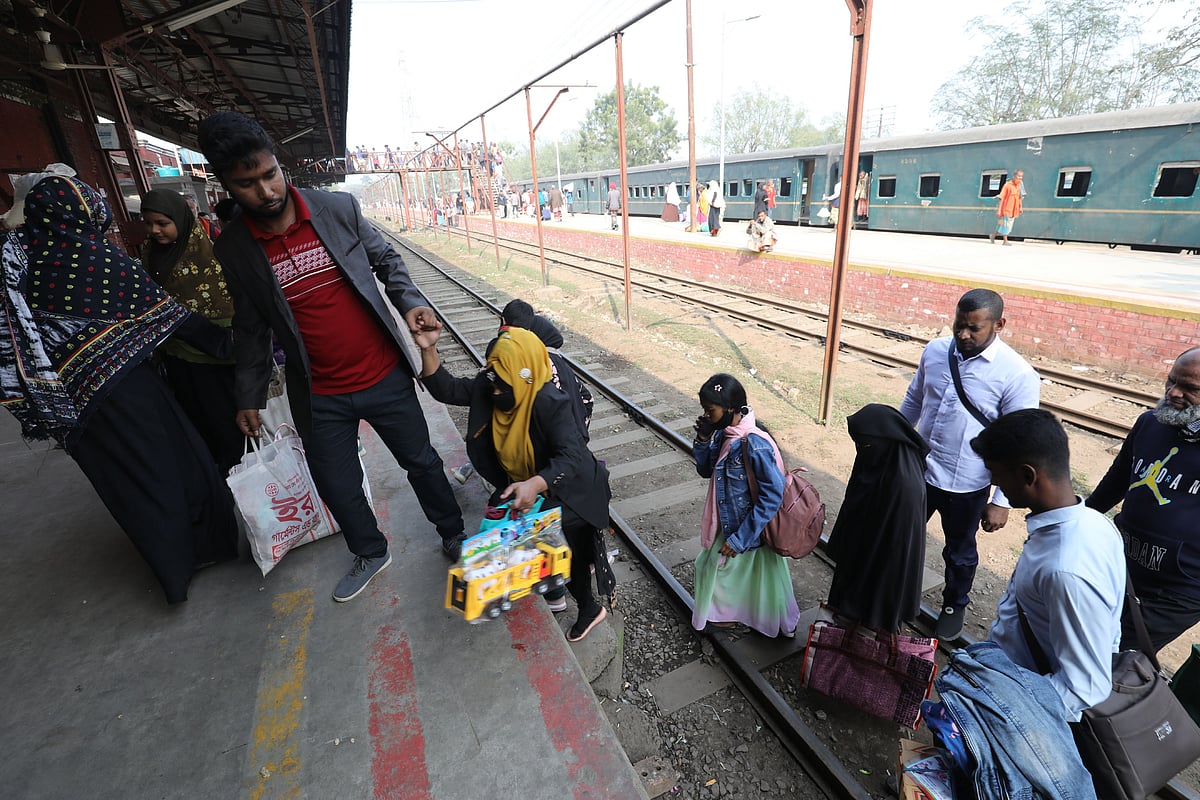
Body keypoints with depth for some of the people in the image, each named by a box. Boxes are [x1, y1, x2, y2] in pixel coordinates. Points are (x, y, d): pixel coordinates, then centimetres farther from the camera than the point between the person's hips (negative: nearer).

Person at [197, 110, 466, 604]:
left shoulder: (339, 207, -7)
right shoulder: (233, 249, -3)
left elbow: (385, 260, 6)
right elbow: (250, 327, 8)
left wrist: (410, 302, -13)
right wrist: (249, 397, 12)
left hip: (384, 375, -1)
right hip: (320, 397, 2)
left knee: (421, 461, 12)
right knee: (336, 485, 14)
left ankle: (453, 536, 39)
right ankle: (371, 554, 43)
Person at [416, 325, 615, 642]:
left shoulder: (550, 402, -33)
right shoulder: (489, 388, -13)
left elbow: (570, 457, -40)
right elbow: (446, 389, -7)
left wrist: (534, 485, -57)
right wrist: (429, 350, -22)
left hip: (568, 485, -7)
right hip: (524, 482, 8)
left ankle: (590, 608, 22)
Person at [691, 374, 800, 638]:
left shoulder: (754, 444, -31)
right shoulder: (723, 432, -6)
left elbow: (773, 494, -28)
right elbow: (705, 471, 5)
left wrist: (740, 537, -24)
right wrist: (703, 439, -14)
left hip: (754, 528, -8)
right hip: (731, 522, 8)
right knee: (711, 564, 23)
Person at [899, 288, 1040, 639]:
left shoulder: (1018, 375, -19)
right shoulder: (935, 350, -6)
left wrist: (1002, 501, -13)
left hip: (966, 486, -3)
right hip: (917, 470, 4)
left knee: (959, 553, 21)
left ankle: (954, 605, 48)